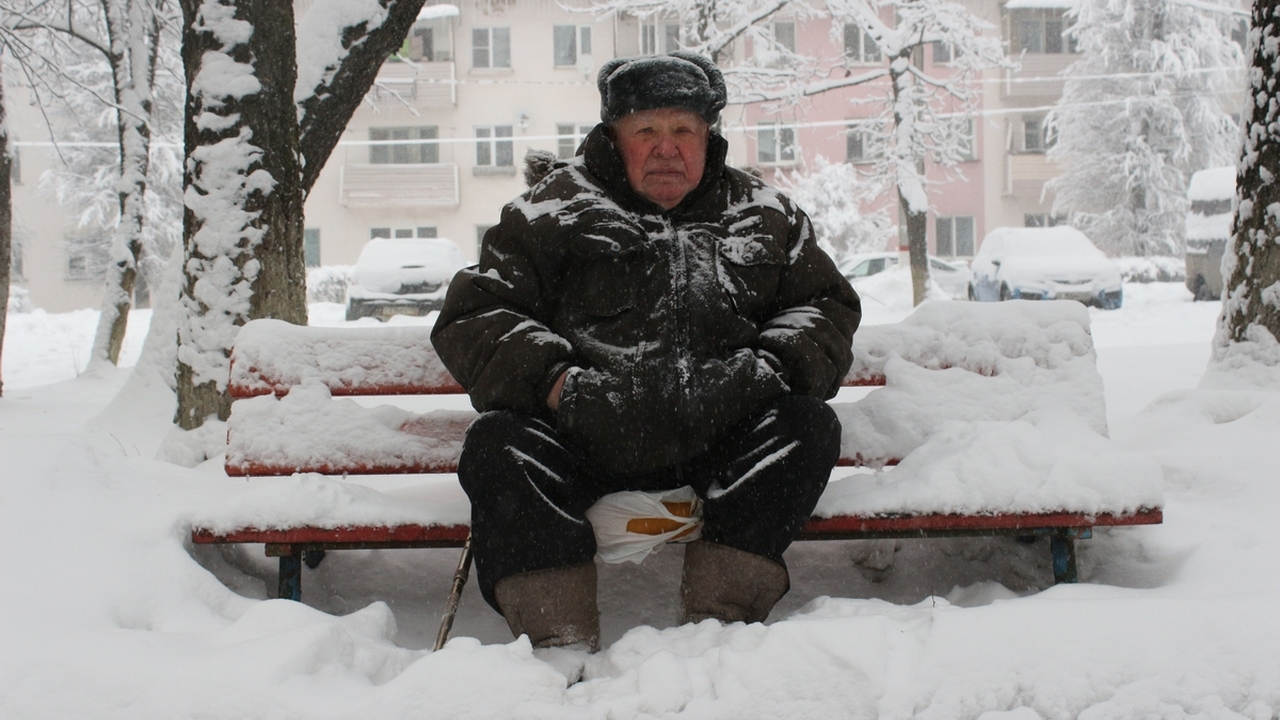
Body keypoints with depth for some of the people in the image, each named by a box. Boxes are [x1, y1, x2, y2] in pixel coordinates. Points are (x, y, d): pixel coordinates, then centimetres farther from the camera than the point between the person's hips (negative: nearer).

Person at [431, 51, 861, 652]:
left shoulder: (764, 216, 15)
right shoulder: (549, 213, 8)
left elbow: (828, 306, 16)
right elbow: (473, 319, 3)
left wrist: (766, 370, -6)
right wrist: (559, 383, -16)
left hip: (721, 444, 2)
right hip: (581, 443, -1)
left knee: (807, 423, -23)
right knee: (496, 442, -27)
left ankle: (718, 625, -26)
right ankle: (562, 646, -30)